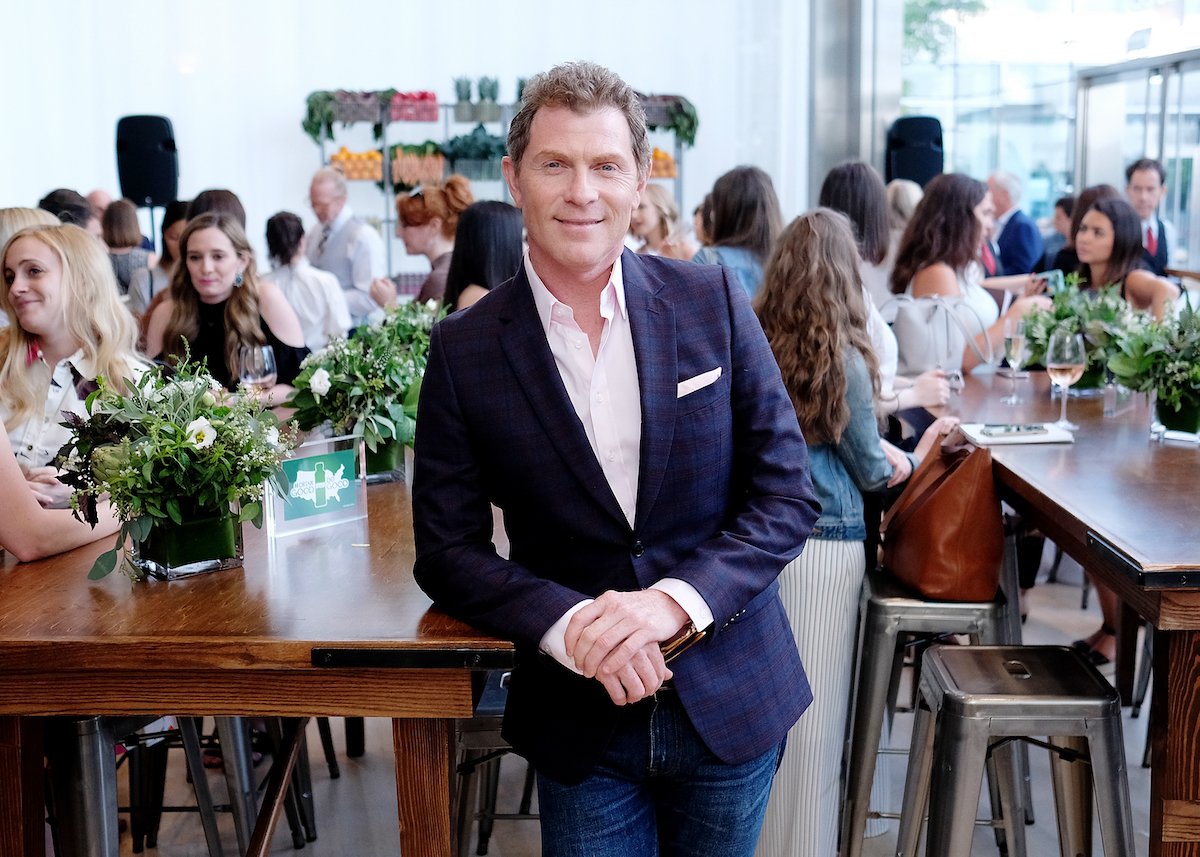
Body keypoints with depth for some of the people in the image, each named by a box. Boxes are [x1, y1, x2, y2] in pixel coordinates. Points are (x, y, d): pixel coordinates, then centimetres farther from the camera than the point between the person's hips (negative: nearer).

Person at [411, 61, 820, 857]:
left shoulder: (713, 300, -5)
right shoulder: (464, 349, -6)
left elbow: (789, 494, -4)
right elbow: (448, 551, -4)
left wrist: (675, 601, -19)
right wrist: (570, 627, -20)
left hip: (732, 699, 1)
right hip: (581, 727, -1)